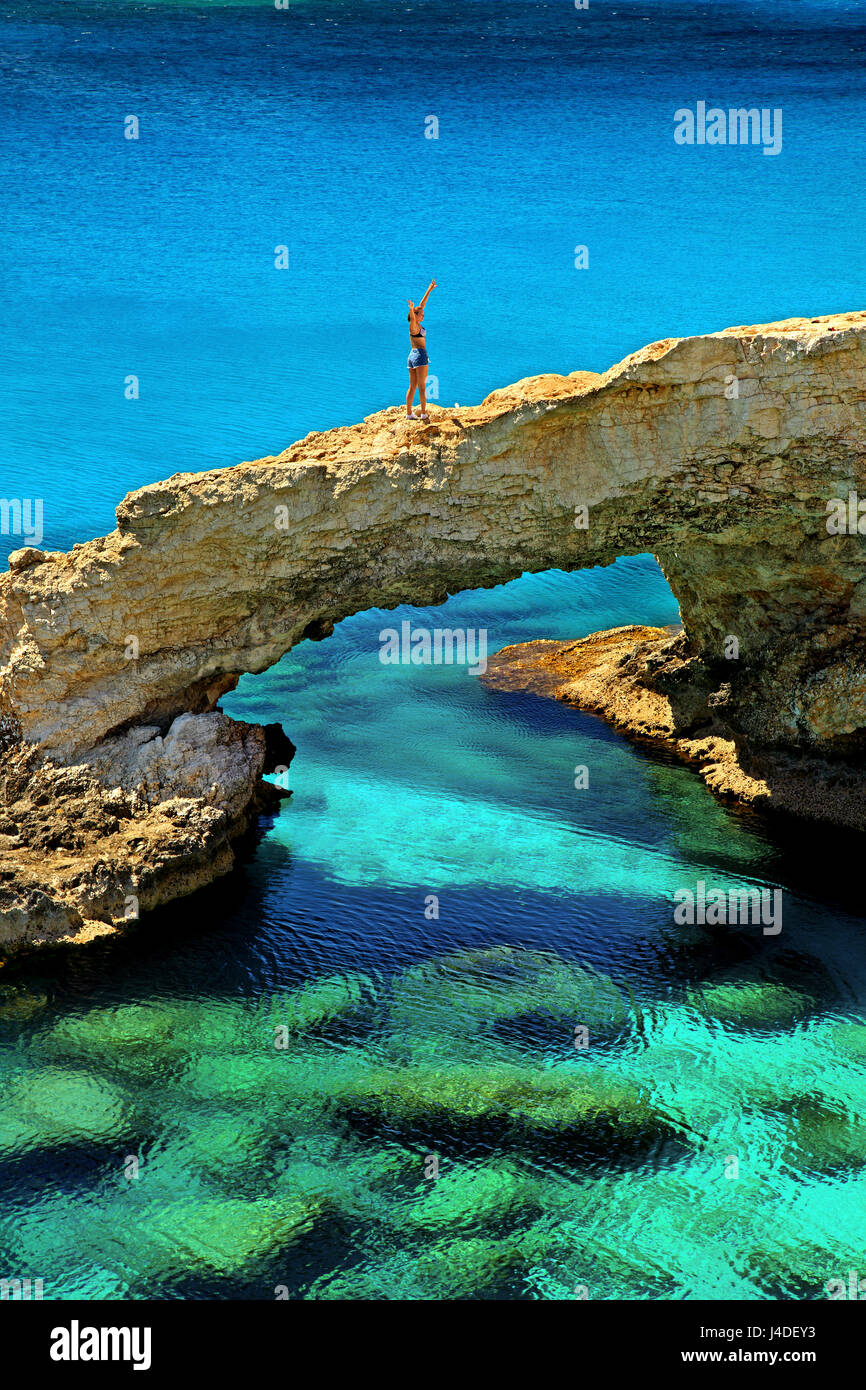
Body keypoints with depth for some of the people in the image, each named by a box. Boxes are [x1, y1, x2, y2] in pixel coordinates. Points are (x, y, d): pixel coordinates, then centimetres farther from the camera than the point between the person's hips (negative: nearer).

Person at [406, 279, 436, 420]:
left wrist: (429, 290, 23)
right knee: (422, 386, -9)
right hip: (420, 355, -9)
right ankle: (424, 413, -10)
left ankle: (409, 413, 5)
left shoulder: (416, 323, 12)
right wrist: (411, 309, -57)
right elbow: (412, 317, -36)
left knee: (412, 387, 6)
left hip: (412, 356, 9)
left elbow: (422, 304, 18)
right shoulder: (414, 326, -11)